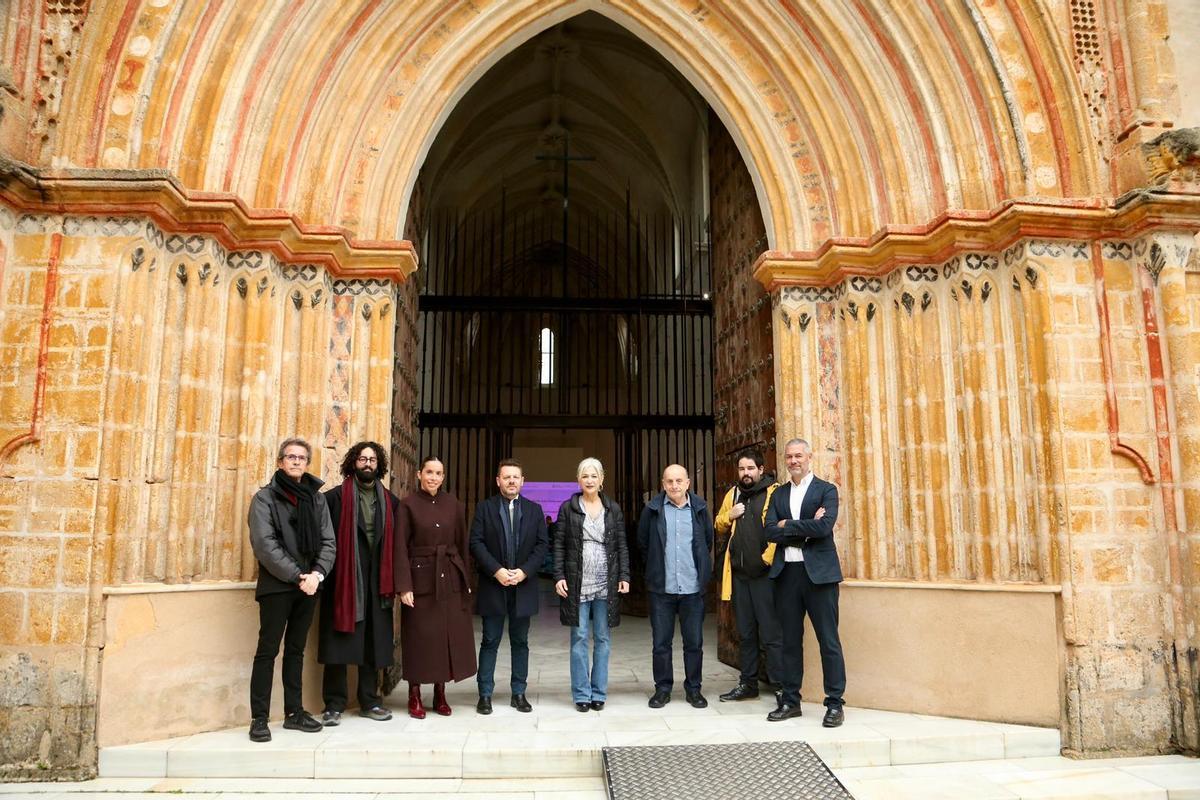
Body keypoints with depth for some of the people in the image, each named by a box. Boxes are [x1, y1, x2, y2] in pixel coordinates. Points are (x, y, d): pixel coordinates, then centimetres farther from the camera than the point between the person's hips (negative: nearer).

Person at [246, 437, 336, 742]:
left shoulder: (316, 498, 10)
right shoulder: (265, 497, -2)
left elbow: (328, 541, 6)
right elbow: (264, 544, -12)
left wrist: (317, 574, -10)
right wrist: (298, 576, -16)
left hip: (309, 586, 4)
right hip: (276, 585, -4)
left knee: (296, 650, 12)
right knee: (268, 650, -1)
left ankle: (294, 712, 19)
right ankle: (259, 718, 6)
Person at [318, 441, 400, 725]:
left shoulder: (390, 501, 11)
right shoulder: (335, 496, -1)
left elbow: (395, 542, 11)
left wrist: (392, 579, 4)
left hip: (376, 582, 4)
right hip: (342, 579, -3)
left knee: (373, 643, 9)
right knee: (339, 643, 1)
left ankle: (369, 701, 20)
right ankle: (334, 705, 11)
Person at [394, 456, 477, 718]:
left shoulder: (454, 504, 6)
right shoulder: (408, 505, -3)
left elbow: (462, 544, 9)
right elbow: (401, 547, -7)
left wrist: (464, 580, 7)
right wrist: (404, 586, -13)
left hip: (450, 579, 3)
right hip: (420, 578, -3)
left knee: (450, 635, 5)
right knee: (419, 636, 2)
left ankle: (440, 694, 18)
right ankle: (415, 696, 15)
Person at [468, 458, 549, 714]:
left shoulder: (534, 510, 7)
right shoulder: (484, 508, 2)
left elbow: (542, 544, 2)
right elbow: (476, 543, -5)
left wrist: (524, 571, -11)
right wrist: (496, 571, -15)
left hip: (523, 586, 2)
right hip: (492, 586, -2)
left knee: (520, 642, 9)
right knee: (489, 642, 4)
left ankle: (519, 693, 18)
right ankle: (485, 695, 12)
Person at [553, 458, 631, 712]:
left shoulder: (613, 509, 7)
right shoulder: (568, 508, 2)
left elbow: (622, 545, 7)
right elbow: (559, 544, 1)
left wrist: (624, 576, -2)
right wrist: (559, 577, -7)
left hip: (606, 583, 2)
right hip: (577, 583, -1)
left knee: (602, 639, 7)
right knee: (579, 638, 2)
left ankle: (599, 693, 17)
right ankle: (581, 694, 12)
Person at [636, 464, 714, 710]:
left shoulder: (700, 508, 2)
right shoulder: (653, 509, -2)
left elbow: (708, 541, 13)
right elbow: (642, 542, 9)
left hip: (693, 587, 1)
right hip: (661, 588, -1)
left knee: (694, 642, 8)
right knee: (661, 643, 6)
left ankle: (693, 689, 22)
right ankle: (662, 688, 19)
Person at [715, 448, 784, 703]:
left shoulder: (773, 493, -6)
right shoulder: (733, 493, 14)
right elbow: (719, 526, 20)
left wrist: (768, 558, -17)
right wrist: (729, 515, 0)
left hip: (764, 573, -6)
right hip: (739, 572, 6)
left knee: (771, 633, -4)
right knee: (745, 632, 14)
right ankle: (748, 683, 23)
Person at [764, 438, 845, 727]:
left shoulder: (826, 490, 1)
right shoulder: (778, 494, 12)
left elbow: (824, 527, -16)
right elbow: (770, 532, -1)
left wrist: (787, 525, -9)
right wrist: (805, 529, -11)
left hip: (818, 572, -4)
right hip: (786, 573, 4)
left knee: (828, 640, 0)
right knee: (790, 640, 10)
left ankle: (835, 704, 9)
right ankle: (790, 701, 20)